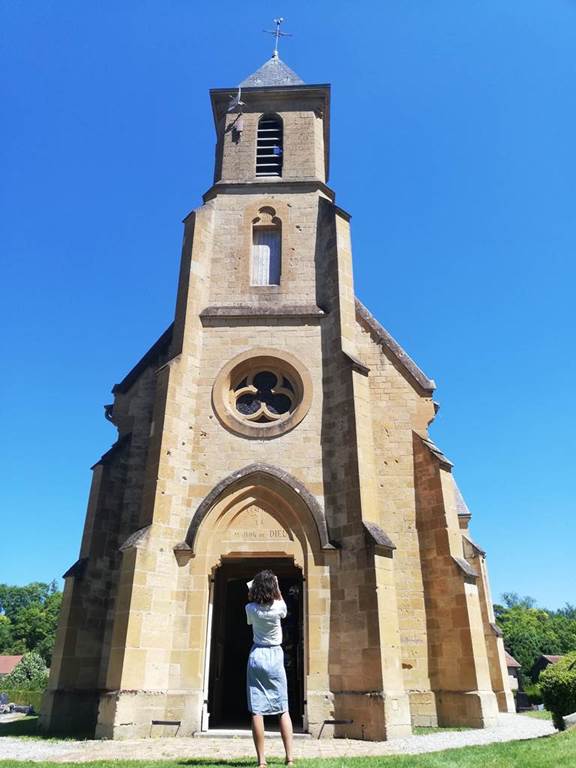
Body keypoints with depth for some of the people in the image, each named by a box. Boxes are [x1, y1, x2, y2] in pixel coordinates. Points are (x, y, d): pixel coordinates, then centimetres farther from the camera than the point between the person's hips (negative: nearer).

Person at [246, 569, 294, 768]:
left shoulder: (251, 609, -7)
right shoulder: (278, 607, -10)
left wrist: (251, 591, 12)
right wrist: (277, 587, 13)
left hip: (256, 656, 0)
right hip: (275, 656, 0)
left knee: (256, 711, 0)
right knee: (283, 709, 7)